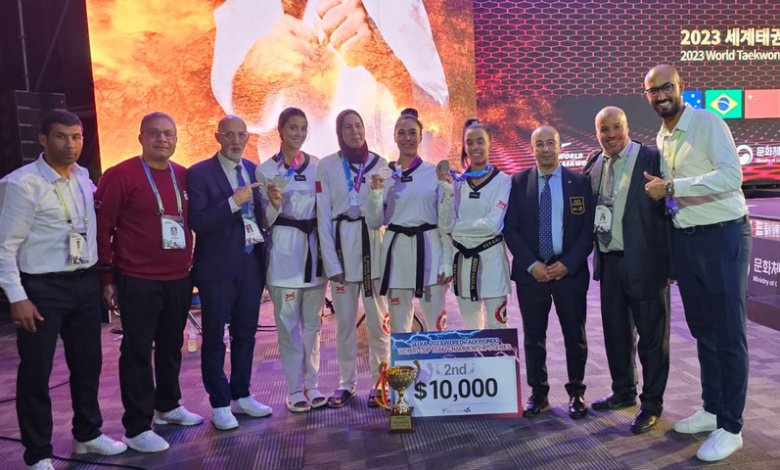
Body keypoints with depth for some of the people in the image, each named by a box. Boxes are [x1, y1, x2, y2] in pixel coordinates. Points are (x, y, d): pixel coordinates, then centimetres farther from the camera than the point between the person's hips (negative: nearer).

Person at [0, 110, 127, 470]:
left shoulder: (85, 179, 7)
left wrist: (101, 275, 11)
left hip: (85, 282, 6)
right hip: (42, 287, -6)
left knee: (88, 362, 17)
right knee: (36, 372, 6)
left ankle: (88, 434, 36)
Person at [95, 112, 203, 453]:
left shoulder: (184, 176, 7)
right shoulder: (120, 176, -9)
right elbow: (101, 228, -7)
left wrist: (192, 264, 14)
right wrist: (106, 277, -7)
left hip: (179, 279, 5)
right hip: (137, 281, -5)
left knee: (171, 346, 17)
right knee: (137, 352, 3)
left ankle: (168, 406, 35)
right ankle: (137, 428, 13)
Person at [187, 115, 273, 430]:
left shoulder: (254, 170, 9)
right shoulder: (199, 173, -7)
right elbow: (198, 223, -16)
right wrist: (233, 202, -23)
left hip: (251, 265, 5)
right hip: (217, 268, -5)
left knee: (246, 334, 14)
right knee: (214, 338, 5)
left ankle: (241, 396, 29)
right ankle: (220, 404, 18)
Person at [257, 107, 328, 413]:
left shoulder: (318, 166, 7)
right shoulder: (266, 170, 0)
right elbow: (264, 220, 0)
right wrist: (274, 202, -19)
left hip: (314, 248, 3)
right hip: (284, 249, -3)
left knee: (312, 320, 9)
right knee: (288, 321, 1)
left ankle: (311, 383, 21)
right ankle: (294, 388, 13)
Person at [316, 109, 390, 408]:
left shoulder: (379, 163, 6)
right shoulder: (326, 166, 4)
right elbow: (323, 216, 0)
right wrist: (331, 262, -5)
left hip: (373, 243, 0)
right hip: (342, 244, 0)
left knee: (377, 319, 1)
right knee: (344, 320, 7)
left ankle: (379, 382, 15)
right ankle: (346, 383, 21)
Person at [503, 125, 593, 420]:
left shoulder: (579, 182, 1)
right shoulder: (519, 182, 3)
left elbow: (588, 228, 0)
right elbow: (510, 229, 0)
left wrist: (568, 264, -11)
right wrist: (532, 265, -9)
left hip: (569, 271, 0)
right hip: (531, 271, 1)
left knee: (575, 335, 8)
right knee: (533, 336, 7)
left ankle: (576, 393, 24)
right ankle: (538, 393, 20)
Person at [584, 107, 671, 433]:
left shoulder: (652, 159, -8)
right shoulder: (595, 165, 9)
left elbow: (670, 208, -10)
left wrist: (672, 261, -12)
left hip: (644, 261, -6)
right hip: (609, 261, 6)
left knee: (651, 335, 5)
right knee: (615, 330, 17)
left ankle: (652, 403, 20)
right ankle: (623, 391, 35)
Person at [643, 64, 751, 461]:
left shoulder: (709, 124, -10)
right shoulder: (661, 139, 11)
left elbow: (731, 176, -24)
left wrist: (671, 186, -22)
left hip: (723, 237, -7)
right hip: (684, 239, 7)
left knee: (729, 334, 0)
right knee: (702, 330, 16)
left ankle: (730, 428, 11)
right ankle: (712, 409, 31)